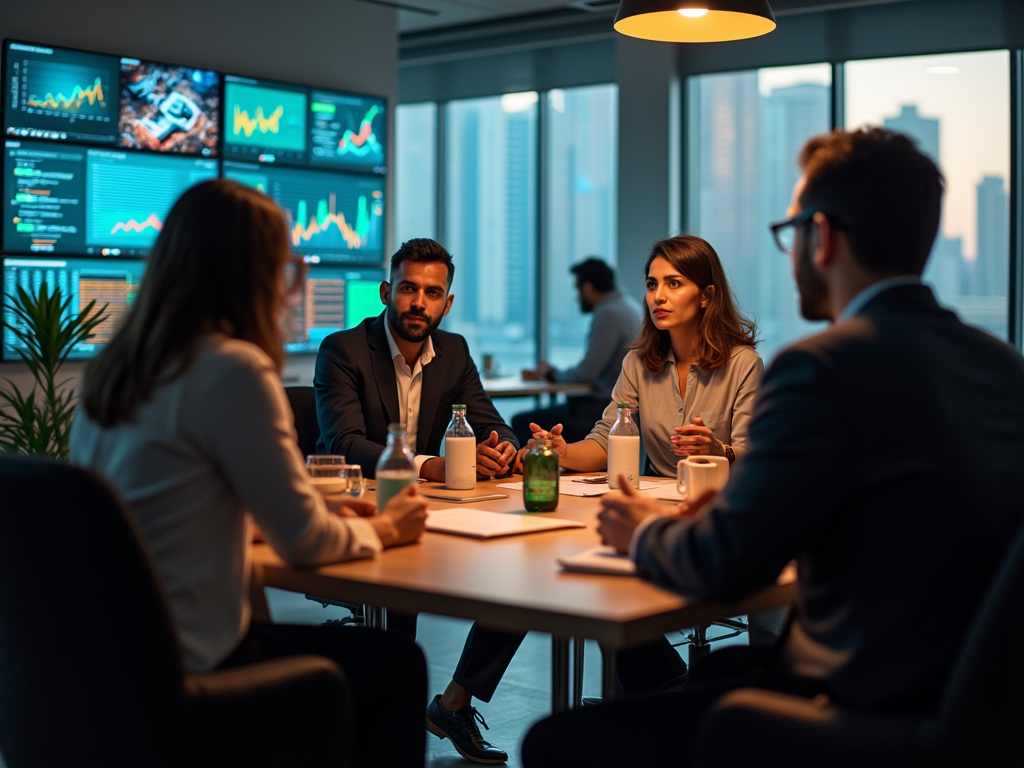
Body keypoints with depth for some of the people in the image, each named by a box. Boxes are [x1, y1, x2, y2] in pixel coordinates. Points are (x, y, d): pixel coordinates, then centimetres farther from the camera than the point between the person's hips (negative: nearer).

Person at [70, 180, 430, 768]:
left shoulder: (113, 366, 7)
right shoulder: (234, 370, -19)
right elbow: (303, 542, -13)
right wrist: (382, 529, 6)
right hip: (187, 672, -8)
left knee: (349, 643, 26)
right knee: (397, 663, 11)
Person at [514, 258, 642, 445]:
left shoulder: (609, 313, -17)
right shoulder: (628, 304, 14)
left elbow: (586, 374, -18)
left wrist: (551, 374, 0)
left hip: (607, 408, -11)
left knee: (522, 423, -8)